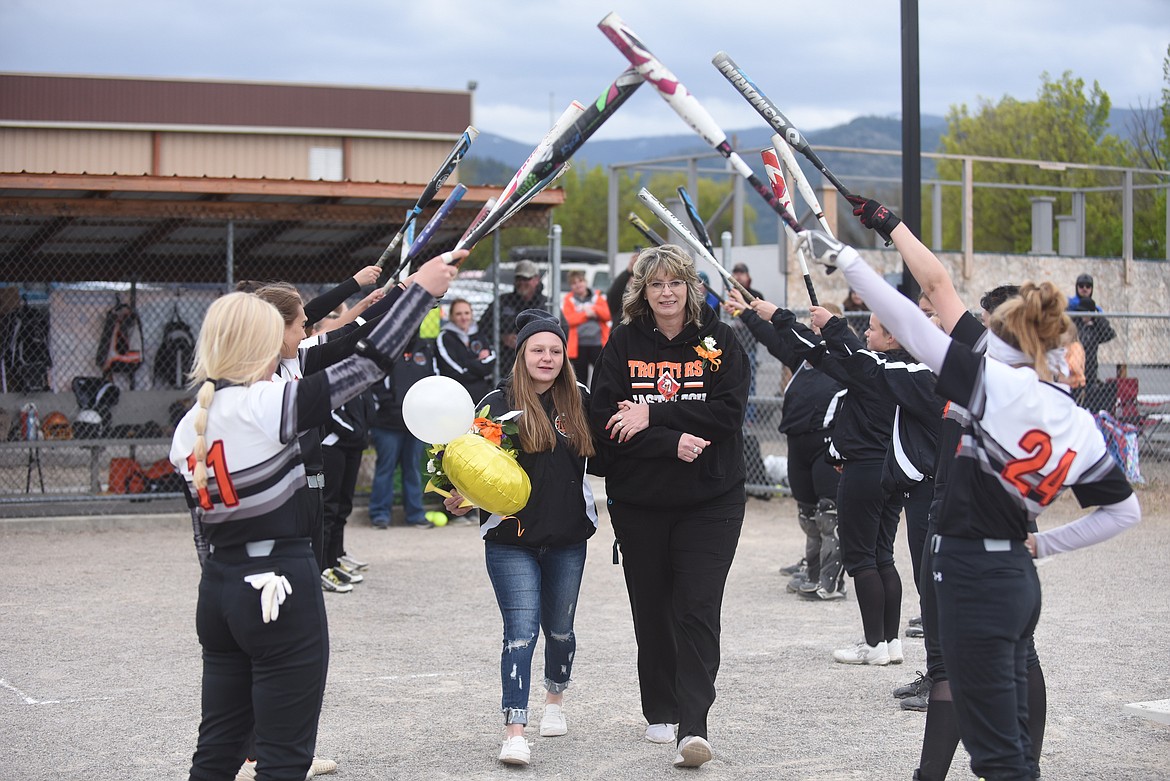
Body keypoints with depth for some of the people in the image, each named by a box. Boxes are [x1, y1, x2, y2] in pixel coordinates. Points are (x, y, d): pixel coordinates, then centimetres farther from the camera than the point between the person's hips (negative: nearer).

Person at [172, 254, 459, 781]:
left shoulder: (188, 427, 6)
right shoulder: (264, 405, -15)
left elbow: (202, 527, 13)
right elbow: (366, 366, -15)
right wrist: (423, 290, -8)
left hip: (219, 593, 8)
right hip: (281, 589, -8)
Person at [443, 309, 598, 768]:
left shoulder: (579, 401, 4)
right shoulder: (498, 403, -6)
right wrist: (461, 499, -22)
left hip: (568, 539, 3)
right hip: (511, 539, -3)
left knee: (559, 628, 17)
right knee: (521, 630, -12)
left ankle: (555, 699, 43)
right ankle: (514, 733, -13)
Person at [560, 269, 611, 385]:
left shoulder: (597, 297, 9)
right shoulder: (568, 300, 4)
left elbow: (607, 315, -1)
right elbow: (570, 319, -10)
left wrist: (594, 310, -14)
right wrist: (586, 314, -16)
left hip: (598, 343, 0)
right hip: (579, 344, 0)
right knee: (581, 377, 7)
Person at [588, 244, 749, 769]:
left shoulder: (719, 340, 1)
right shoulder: (623, 342, 2)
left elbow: (729, 411, -12)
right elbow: (604, 420, -8)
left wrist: (653, 416, -17)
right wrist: (672, 442, -19)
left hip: (710, 502, -1)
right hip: (638, 503, 2)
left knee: (697, 612, -10)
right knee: (652, 612, 11)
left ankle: (692, 727, -12)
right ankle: (660, 712, 26)